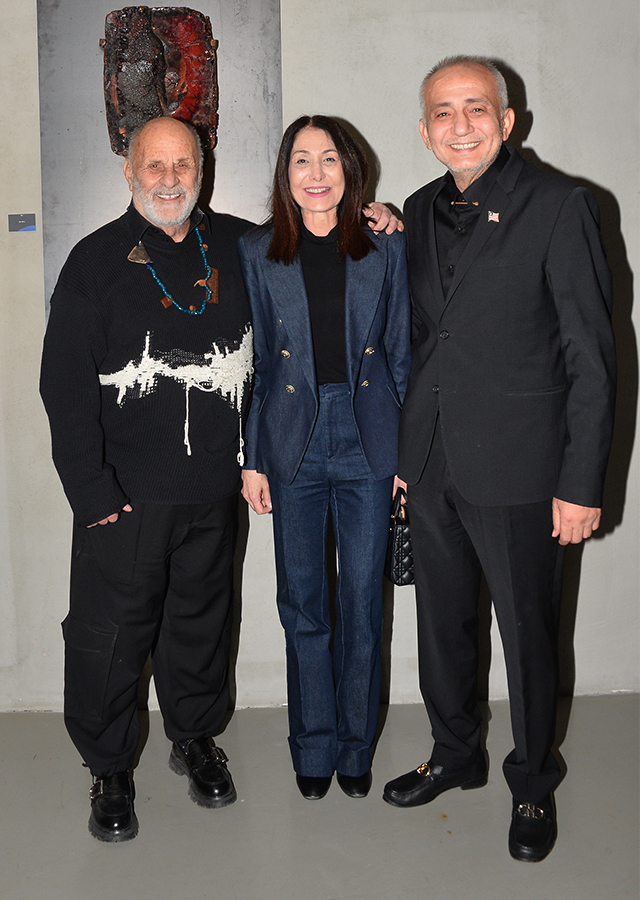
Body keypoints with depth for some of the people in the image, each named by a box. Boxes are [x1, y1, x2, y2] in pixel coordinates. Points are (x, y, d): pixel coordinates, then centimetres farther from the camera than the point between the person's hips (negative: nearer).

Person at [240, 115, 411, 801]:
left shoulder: (386, 249, 3)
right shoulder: (257, 252, 3)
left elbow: (401, 352, 4)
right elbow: (253, 361, 4)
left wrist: (409, 453, 1)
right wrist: (251, 458, 1)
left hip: (367, 440, 0)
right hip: (293, 441, 0)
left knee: (362, 602, 7)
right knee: (302, 603, 8)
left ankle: (356, 745, 26)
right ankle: (314, 746, 27)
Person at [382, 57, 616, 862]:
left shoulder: (558, 206, -7)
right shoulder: (419, 211, 9)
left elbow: (591, 356, -9)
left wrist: (582, 482, -13)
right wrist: (397, 450, 12)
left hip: (517, 468, -5)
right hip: (430, 465, 5)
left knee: (528, 632, 8)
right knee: (442, 624, 17)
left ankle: (532, 786, 31)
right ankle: (455, 757, 40)